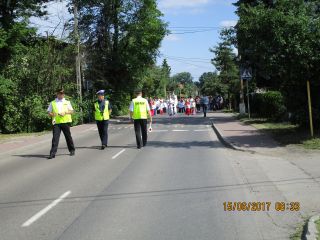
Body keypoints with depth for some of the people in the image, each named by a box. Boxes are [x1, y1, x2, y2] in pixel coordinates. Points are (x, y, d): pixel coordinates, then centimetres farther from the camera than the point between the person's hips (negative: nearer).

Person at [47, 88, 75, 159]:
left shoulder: (67, 102, 12)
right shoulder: (52, 103, 12)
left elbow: (71, 111, 6)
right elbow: (48, 112, 11)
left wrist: (65, 113, -12)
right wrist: (52, 114, -11)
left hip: (65, 122, 0)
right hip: (56, 122, 0)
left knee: (68, 136, 9)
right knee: (55, 137, -8)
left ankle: (72, 150, 24)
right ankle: (53, 153, -9)